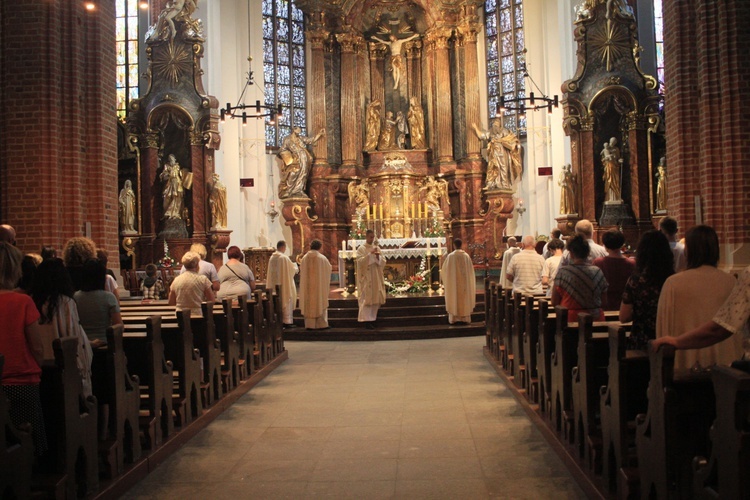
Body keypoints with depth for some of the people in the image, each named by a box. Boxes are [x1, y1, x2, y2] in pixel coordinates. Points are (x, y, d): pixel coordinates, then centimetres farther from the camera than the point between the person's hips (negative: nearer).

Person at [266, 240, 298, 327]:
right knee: (286, 300, 1)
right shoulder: (284, 258, -17)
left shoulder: (272, 258, 3)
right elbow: (293, 269, -7)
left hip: (275, 284, 7)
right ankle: (286, 321, 2)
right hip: (284, 284, -7)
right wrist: (296, 266, 14)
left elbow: (270, 272, 11)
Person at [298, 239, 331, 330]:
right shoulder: (322, 258, -8)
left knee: (308, 304, 8)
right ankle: (321, 324, 6)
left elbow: (301, 271, 6)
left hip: (307, 286, 2)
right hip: (319, 285, -2)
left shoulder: (304, 258, -2)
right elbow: (328, 270, 2)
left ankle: (309, 324, 9)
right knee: (320, 303, 6)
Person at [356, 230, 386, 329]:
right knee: (366, 298, -9)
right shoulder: (361, 248, -2)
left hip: (376, 278, 5)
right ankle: (367, 320, -10)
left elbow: (383, 263, 9)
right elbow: (360, 261, -15)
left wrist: (378, 256, -10)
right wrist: (370, 254, -20)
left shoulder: (377, 248, 13)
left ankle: (372, 318, 15)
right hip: (366, 278, -5)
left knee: (375, 298, 6)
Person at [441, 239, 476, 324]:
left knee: (454, 298, 5)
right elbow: (470, 270, 5)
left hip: (454, 282, -2)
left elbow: (445, 269, -1)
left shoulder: (450, 256, -9)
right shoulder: (466, 255, -1)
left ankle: (455, 318, 3)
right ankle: (465, 318, 9)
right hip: (465, 282, 2)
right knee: (465, 298, 9)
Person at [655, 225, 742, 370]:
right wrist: (737, 357, 20)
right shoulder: (729, 282, -4)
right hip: (724, 360, 2)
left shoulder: (673, 283, -10)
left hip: (686, 359, -2)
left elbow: (664, 325, -2)